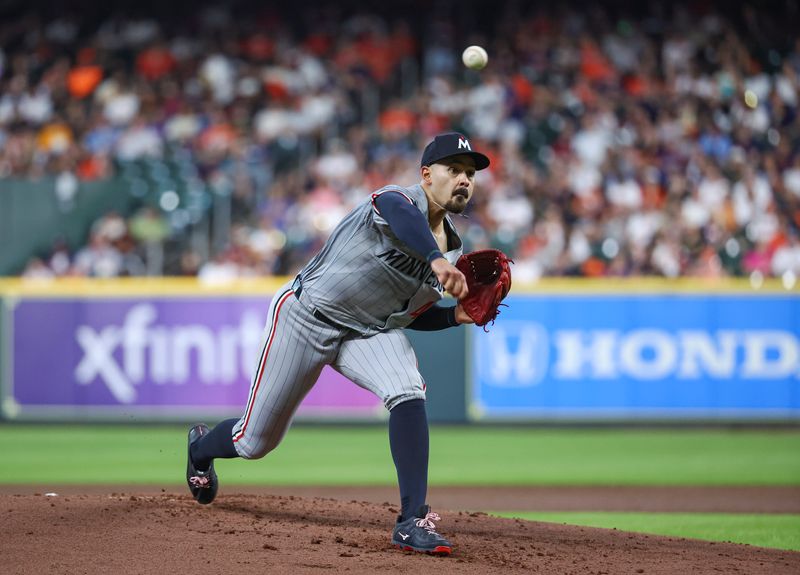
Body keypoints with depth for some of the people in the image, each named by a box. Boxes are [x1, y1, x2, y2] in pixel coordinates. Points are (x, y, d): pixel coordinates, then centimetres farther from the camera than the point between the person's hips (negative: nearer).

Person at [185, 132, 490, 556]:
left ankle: (412, 522, -27)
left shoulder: (452, 248, 3)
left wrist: (456, 315, -5)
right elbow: (399, 213, -50)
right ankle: (201, 447, 43)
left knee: (408, 393, -27)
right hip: (307, 315, -6)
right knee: (254, 442, 6)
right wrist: (437, 260, -67)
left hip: (370, 331, 6)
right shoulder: (404, 199, -22)